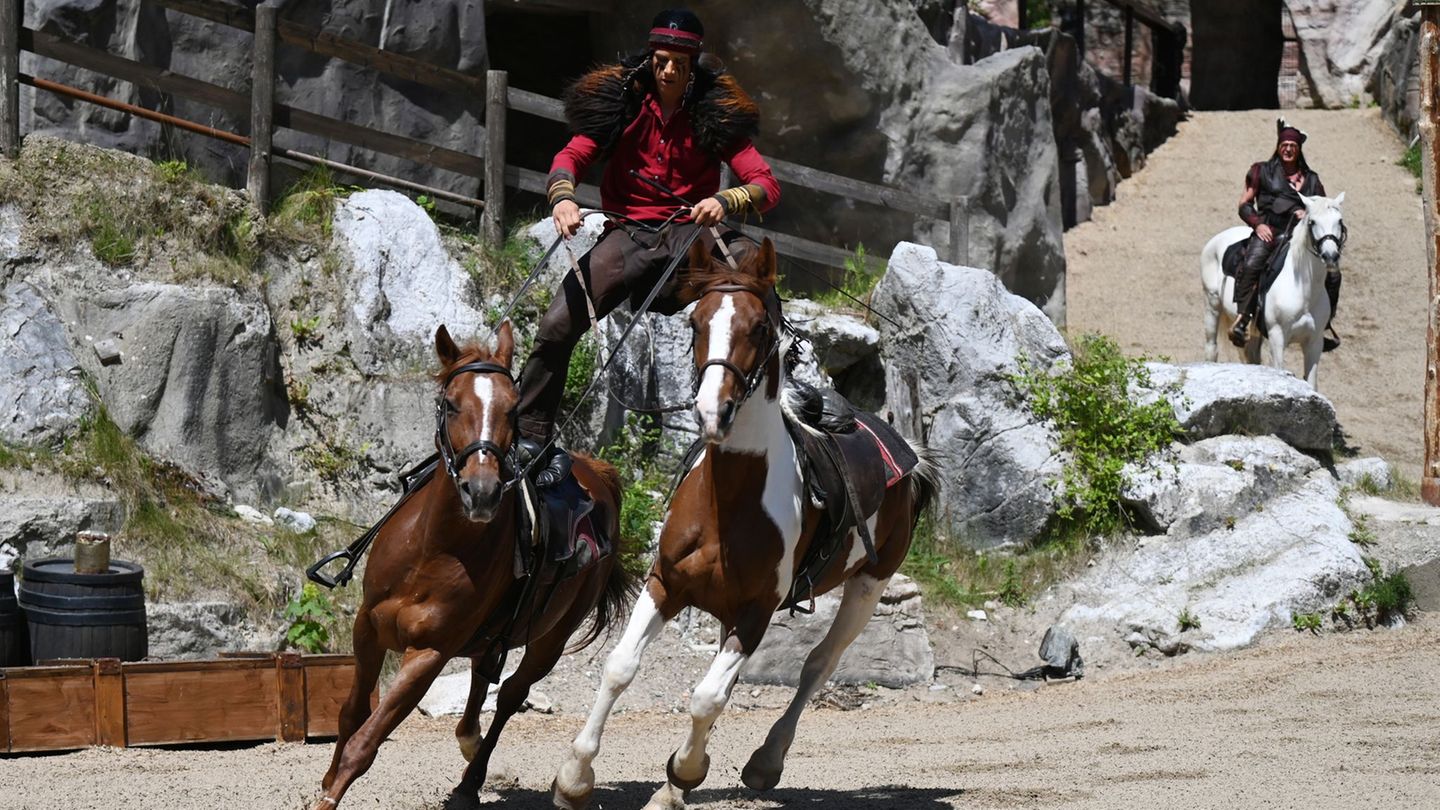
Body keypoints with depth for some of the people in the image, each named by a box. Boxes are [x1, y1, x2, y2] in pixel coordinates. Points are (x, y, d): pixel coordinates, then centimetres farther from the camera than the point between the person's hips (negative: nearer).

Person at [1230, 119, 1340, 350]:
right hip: (1268, 232, -3)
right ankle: (1241, 318, -36)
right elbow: (1245, 204, 12)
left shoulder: (1311, 179, 22)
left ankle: (1325, 324, 4)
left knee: (1332, 274, -11)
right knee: (1251, 265, -34)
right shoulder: (1263, 172, 15)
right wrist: (1257, 223, -7)